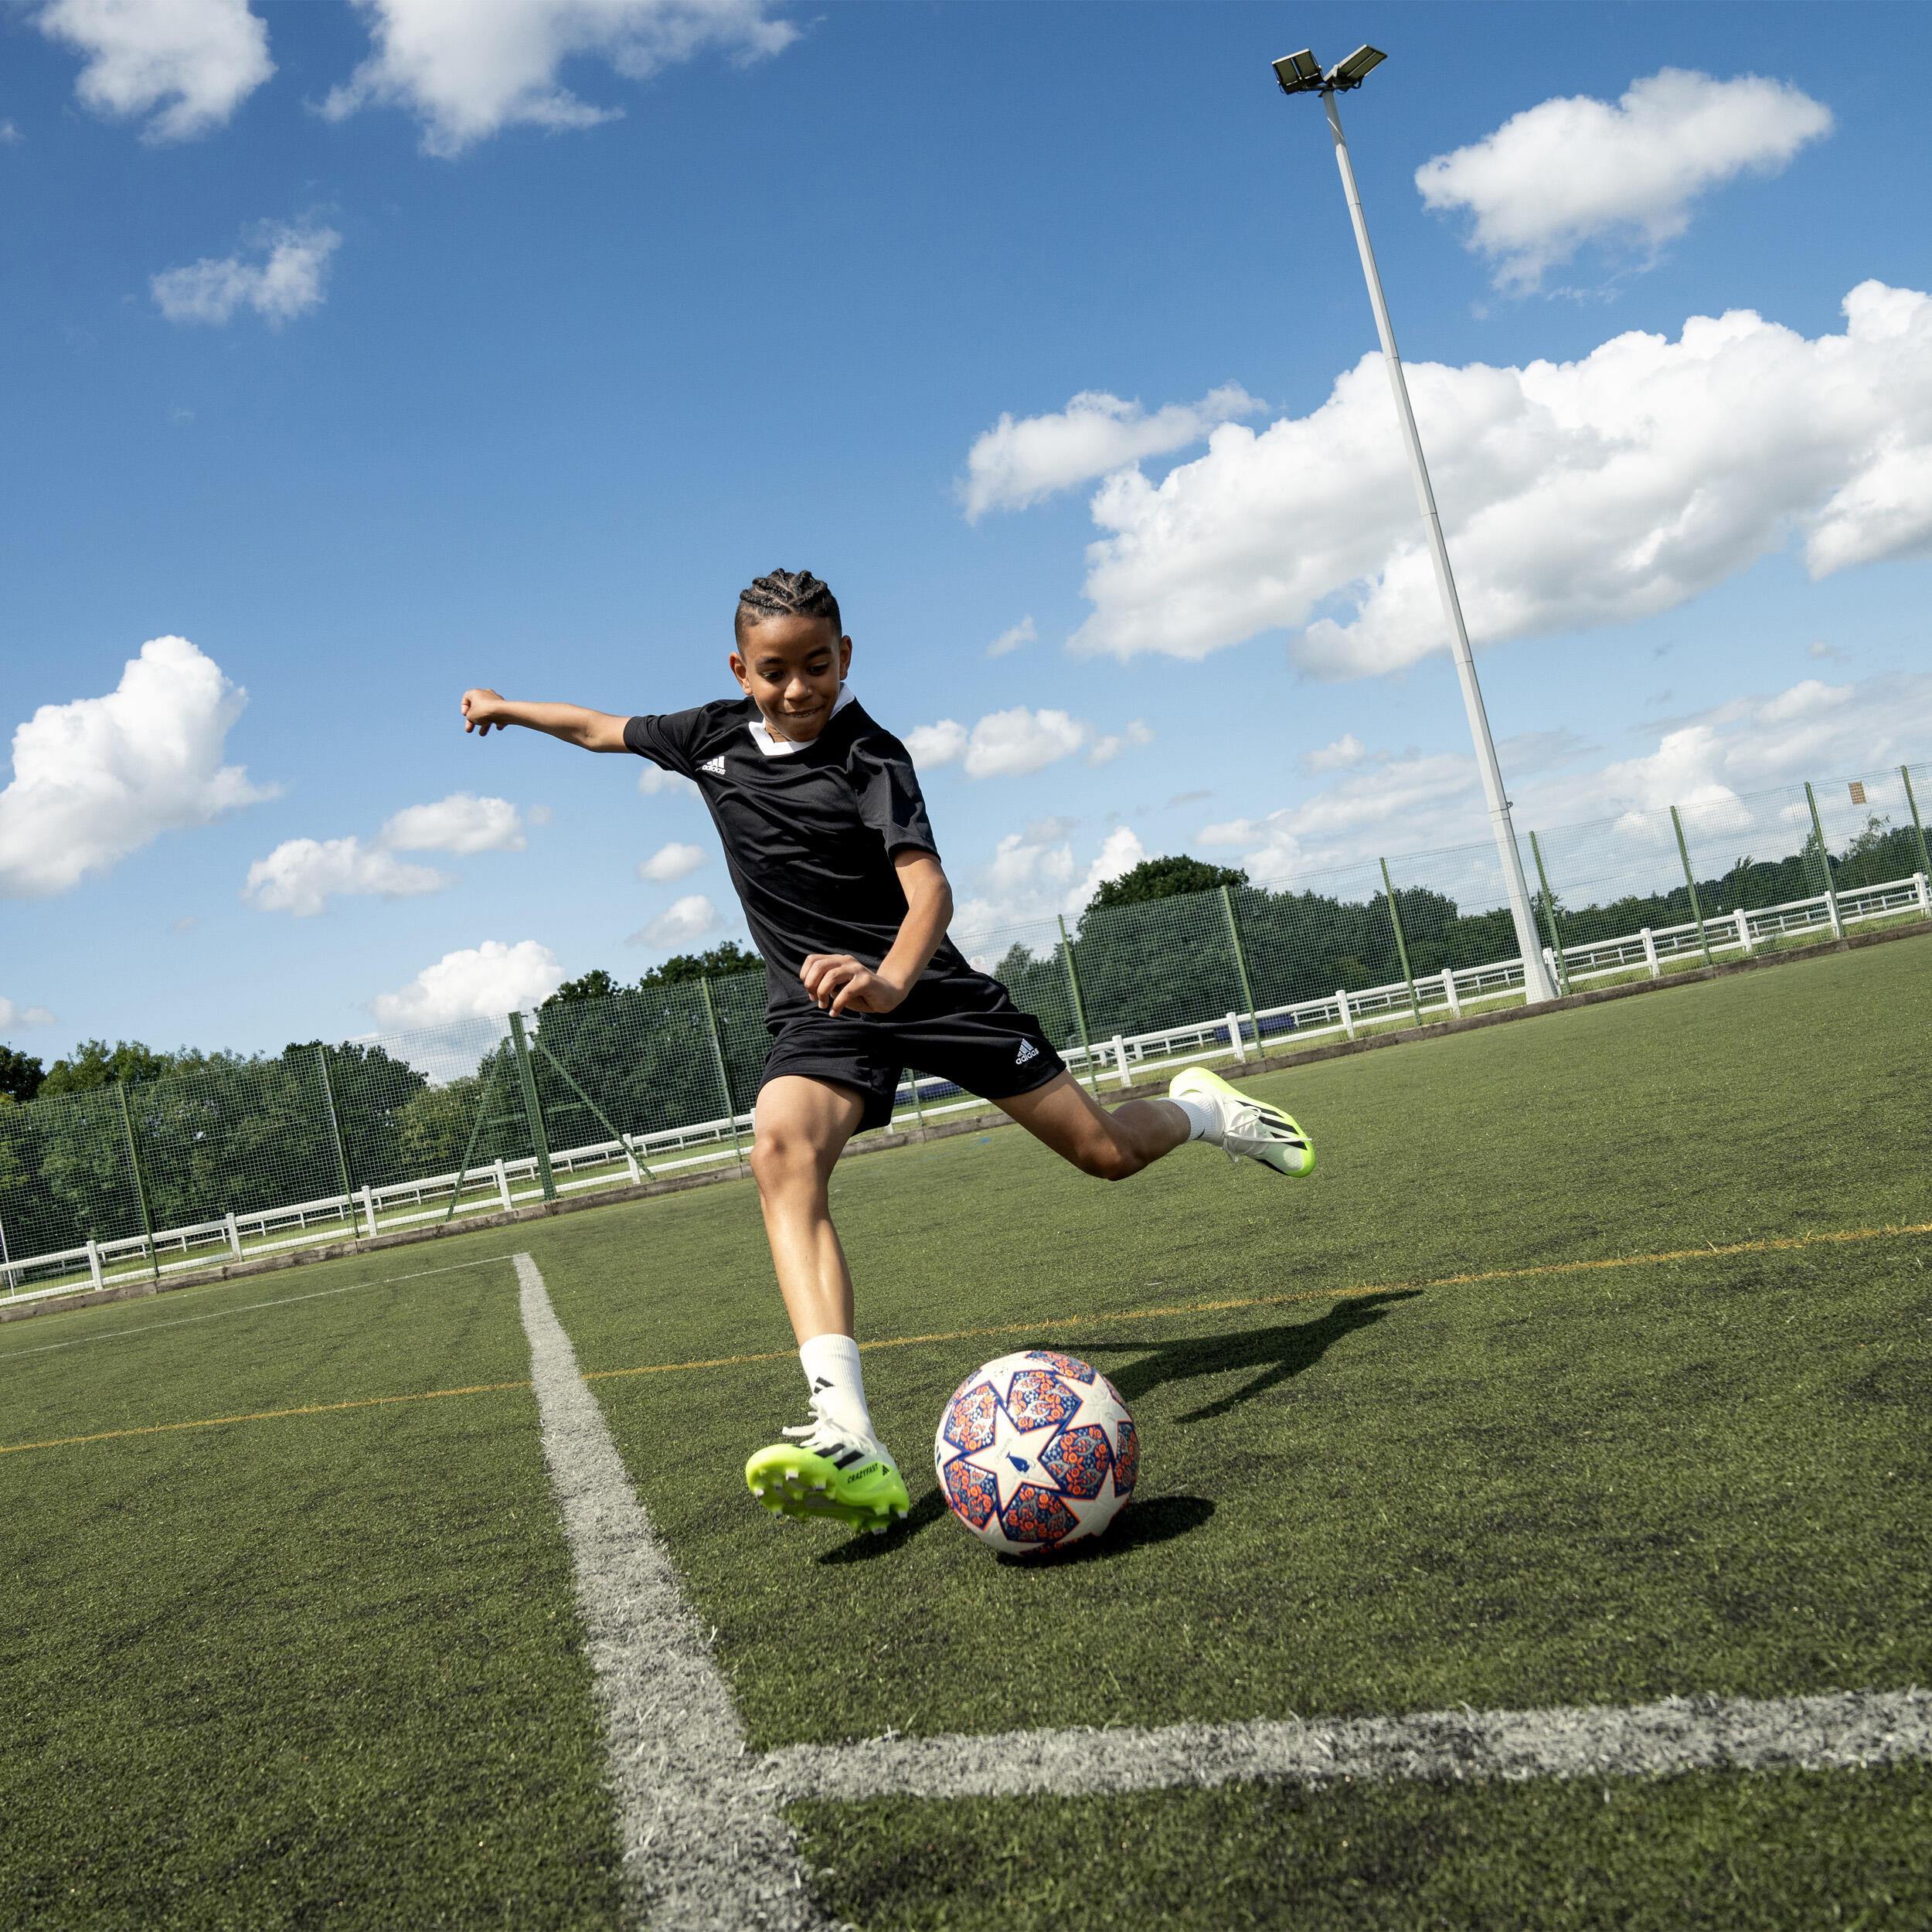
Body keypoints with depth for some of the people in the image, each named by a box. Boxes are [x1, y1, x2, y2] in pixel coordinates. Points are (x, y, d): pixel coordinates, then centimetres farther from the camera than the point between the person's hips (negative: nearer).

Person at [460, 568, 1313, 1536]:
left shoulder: (869, 756, -13)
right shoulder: (715, 737, 2)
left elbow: (928, 884, -28)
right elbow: (607, 730, 23)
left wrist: (891, 980, -48)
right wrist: (509, 707, 35)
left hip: (921, 982, -3)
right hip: (816, 1007, 3)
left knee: (1105, 1151, -2)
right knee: (781, 1148, -31)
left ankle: (1200, 1107, 39)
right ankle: (848, 1441, -45)